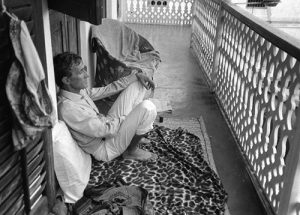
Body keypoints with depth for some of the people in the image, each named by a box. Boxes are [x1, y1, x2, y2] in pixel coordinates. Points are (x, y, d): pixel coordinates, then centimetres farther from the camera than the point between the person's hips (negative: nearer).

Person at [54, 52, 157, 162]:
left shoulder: (79, 90, -2)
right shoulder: (68, 108, -31)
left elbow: (107, 89, 7)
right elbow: (106, 130, -28)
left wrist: (136, 75, 1)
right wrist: (123, 118, -10)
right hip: (105, 149, -9)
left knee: (138, 84, 7)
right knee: (147, 107, -26)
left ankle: (135, 136, 13)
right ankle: (131, 151, -2)